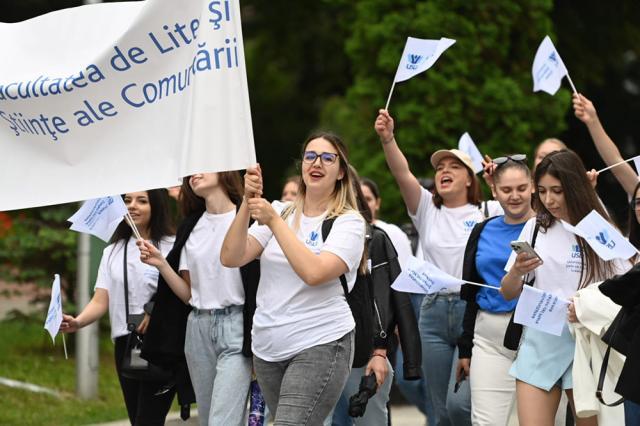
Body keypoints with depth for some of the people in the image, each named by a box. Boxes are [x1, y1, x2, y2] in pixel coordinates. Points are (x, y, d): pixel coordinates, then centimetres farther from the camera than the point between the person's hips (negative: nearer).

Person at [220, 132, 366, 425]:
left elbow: (314, 273, -20)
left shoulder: (348, 222, -4)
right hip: (268, 348, 6)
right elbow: (231, 258, -1)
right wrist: (248, 203, -12)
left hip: (320, 345, -5)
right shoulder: (279, 212, 10)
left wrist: (274, 221, -16)